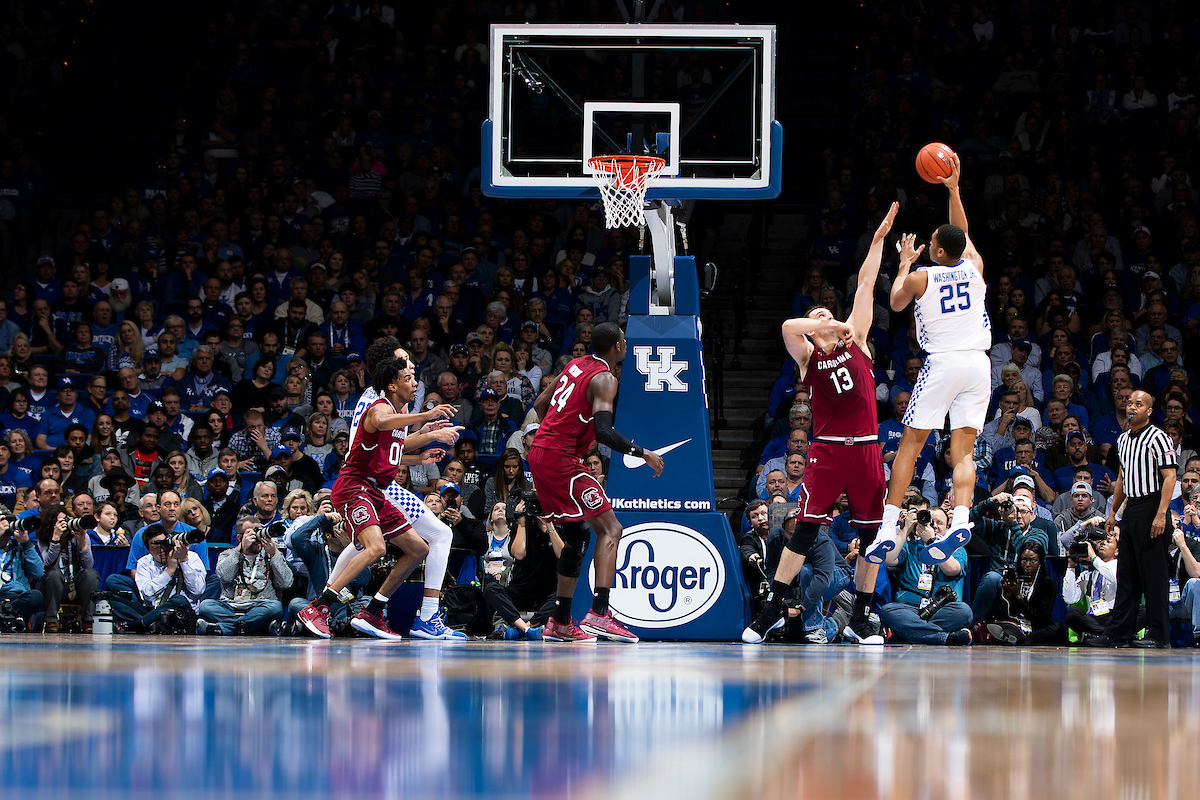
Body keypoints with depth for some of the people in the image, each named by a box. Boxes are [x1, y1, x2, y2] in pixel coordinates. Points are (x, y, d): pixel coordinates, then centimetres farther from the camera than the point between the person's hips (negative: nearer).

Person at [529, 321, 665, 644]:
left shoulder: (576, 365, 15)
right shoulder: (604, 379, -12)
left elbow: (540, 405, 22)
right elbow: (603, 431, -24)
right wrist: (642, 454, -16)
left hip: (540, 452, 10)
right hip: (561, 459, -9)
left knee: (577, 536, 19)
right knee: (610, 529, -11)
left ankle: (560, 623, 20)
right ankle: (598, 613, -27)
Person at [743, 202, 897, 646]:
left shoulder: (855, 341, 14)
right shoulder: (807, 356, 6)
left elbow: (865, 287, 10)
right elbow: (788, 326, -16)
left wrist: (878, 240, 8)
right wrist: (828, 327, -11)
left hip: (866, 447, 3)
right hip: (827, 450, -3)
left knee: (871, 534, 3)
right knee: (805, 529, -6)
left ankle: (860, 618, 12)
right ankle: (772, 609, -2)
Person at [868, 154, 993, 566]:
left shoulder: (919, 278, -3)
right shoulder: (974, 267, 5)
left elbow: (896, 302, 20)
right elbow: (962, 235, 25)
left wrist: (905, 263, 31)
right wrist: (953, 189, 26)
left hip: (942, 363, -3)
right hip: (978, 363, 3)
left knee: (910, 443, 4)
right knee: (963, 451, 0)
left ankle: (888, 526, -3)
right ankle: (960, 520, -22)